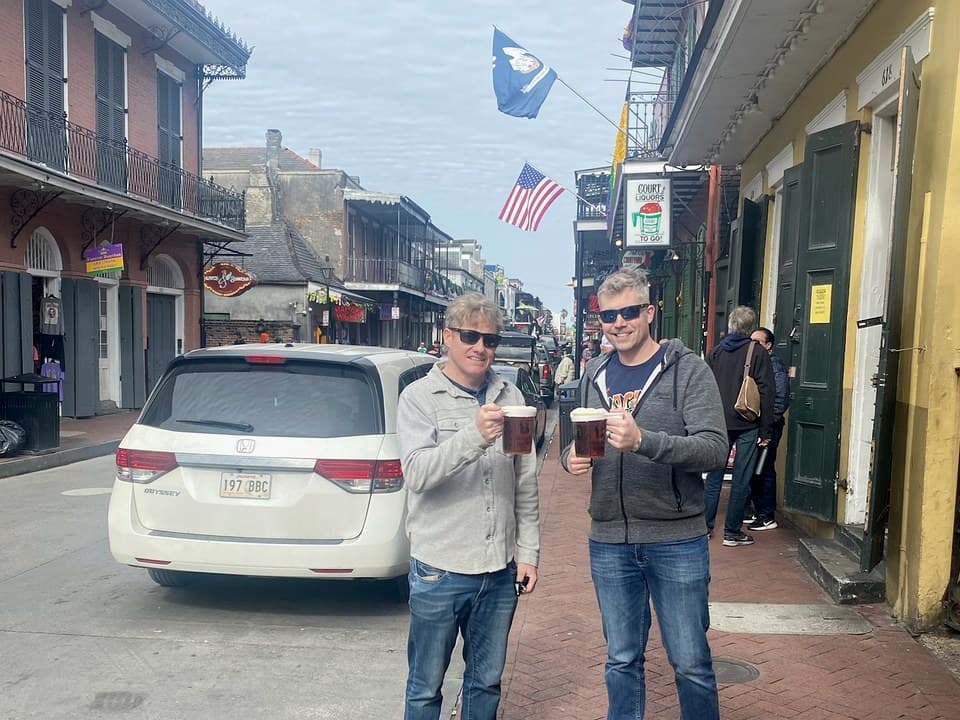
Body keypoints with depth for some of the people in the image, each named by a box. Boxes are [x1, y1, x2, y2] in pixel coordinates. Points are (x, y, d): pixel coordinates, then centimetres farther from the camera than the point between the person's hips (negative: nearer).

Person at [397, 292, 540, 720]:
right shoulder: (419, 397, -6)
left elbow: (526, 485, 9)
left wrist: (528, 552, 6)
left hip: (501, 570, 4)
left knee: (486, 682, 18)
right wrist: (474, 436, -33)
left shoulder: (510, 397, 6)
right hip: (439, 570, -4)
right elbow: (416, 473, -21)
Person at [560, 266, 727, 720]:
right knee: (621, 661, 17)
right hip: (609, 541, 4)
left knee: (691, 664, 9)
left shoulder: (688, 369, -7)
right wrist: (571, 457, -7)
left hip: (676, 540, -4)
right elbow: (576, 443, 17)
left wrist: (643, 440, -31)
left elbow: (715, 449, -17)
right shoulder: (594, 374, 8)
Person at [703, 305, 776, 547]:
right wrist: (765, 430, -5)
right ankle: (732, 532, 9)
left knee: (714, 476, 12)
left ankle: (705, 526, 16)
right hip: (747, 425, -3)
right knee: (741, 480, 4)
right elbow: (766, 392, -9)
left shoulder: (715, 352, 5)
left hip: (719, 424, 4)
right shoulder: (757, 352, -5)